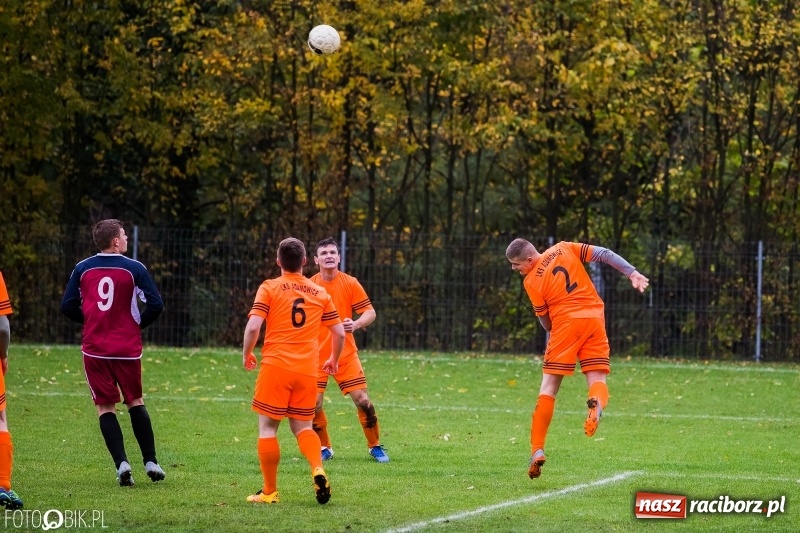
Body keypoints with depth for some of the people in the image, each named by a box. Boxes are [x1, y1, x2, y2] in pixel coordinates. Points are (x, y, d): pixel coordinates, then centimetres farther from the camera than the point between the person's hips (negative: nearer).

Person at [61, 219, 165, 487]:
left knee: (105, 406, 7)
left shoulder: (82, 269, 1)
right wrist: (138, 324, 10)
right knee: (135, 402, 16)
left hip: (94, 349, 1)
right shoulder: (134, 269, -6)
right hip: (128, 349, -1)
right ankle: (150, 462, 15)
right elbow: (155, 305, -8)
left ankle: (121, 463, -7)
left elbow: (68, 307, 4)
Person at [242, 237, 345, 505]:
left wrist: (246, 355, 5)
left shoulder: (269, 288, -1)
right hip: (307, 370, 3)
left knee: (267, 427, 5)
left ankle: (269, 491, 5)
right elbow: (339, 333, 10)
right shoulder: (320, 293, 10)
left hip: (275, 365, -3)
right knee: (302, 426, 15)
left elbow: (253, 327, -11)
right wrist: (333, 360, 28)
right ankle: (318, 470, -11)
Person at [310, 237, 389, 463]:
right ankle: (324, 448, 14)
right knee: (314, 404, -7)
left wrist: (356, 324, -21)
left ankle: (375, 446, 11)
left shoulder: (350, 283, -2)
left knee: (362, 400, -6)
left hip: (346, 354, 0)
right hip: (317, 355, 0)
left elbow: (370, 312, -1)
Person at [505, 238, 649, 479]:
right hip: (595, 318, 3)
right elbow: (604, 254, 4)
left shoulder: (531, 281, 0)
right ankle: (597, 403, -34)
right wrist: (632, 273, 4)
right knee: (597, 380, 5)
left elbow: (546, 323, 7)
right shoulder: (563, 249, 9)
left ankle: (537, 450, 0)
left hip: (566, 323, -3)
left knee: (549, 386, 5)